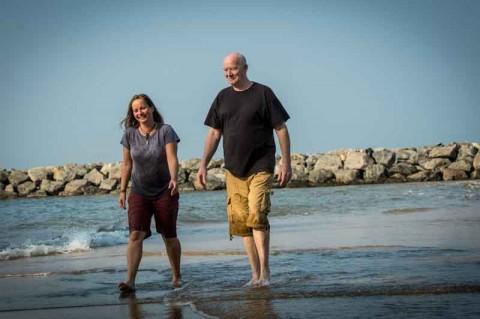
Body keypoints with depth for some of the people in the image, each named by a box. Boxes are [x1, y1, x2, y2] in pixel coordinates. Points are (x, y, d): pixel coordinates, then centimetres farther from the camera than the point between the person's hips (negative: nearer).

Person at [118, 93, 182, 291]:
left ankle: (176, 277, 26)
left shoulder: (165, 131, -6)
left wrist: (173, 179, -32)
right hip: (139, 192, 2)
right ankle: (130, 281, -18)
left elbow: (172, 158, -16)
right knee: (135, 234, -13)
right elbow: (127, 164, 8)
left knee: (169, 236, 7)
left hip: (164, 192, -2)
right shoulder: (130, 134, 2)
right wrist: (123, 190, 6)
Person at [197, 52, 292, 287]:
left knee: (257, 215, -18)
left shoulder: (262, 93, -1)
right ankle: (255, 274, 9)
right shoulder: (223, 97, 12)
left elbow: (281, 129, -1)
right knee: (240, 221, 2)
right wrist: (203, 165, 7)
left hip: (260, 166, -5)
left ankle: (265, 273, -12)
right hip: (233, 169, 5)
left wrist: (286, 163, -7)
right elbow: (214, 134, 15)